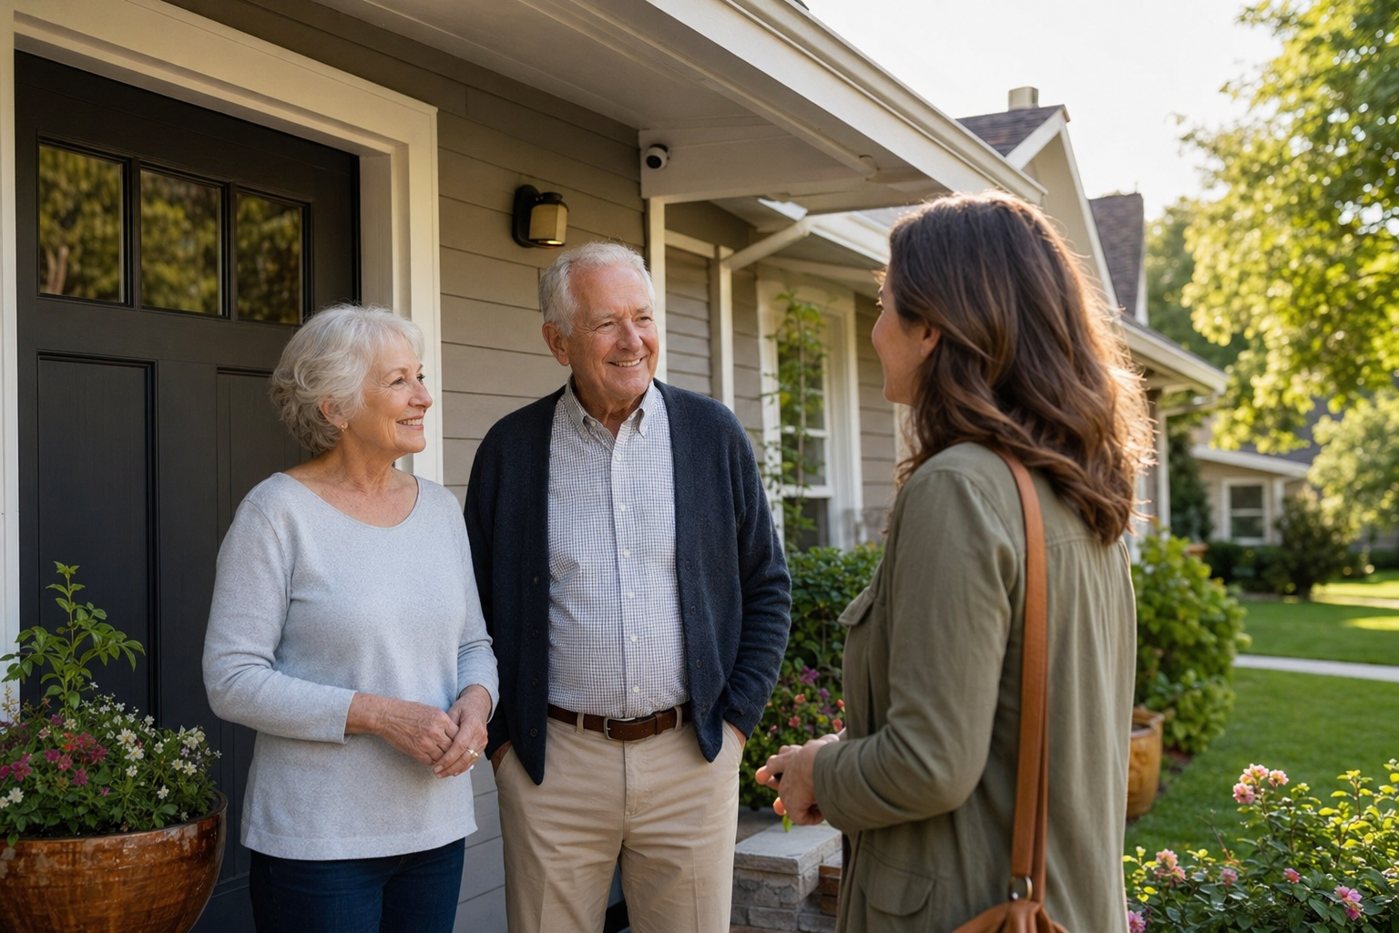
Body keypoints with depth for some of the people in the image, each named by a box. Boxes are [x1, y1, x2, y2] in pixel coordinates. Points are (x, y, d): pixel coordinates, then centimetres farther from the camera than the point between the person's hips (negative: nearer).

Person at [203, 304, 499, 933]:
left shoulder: (440, 508, 7)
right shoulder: (278, 511, -10)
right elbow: (232, 680, -13)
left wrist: (476, 700, -8)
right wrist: (376, 715, -20)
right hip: (318, 840, -5)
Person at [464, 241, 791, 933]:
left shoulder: (715, 434, 2)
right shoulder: (509, 449, 1)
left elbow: (767, 587, 7)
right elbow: (478, 608, 7)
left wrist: (737, 718, 2)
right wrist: (500, 737, 2)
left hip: (692, 754, 1)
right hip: (551, 763, 0)